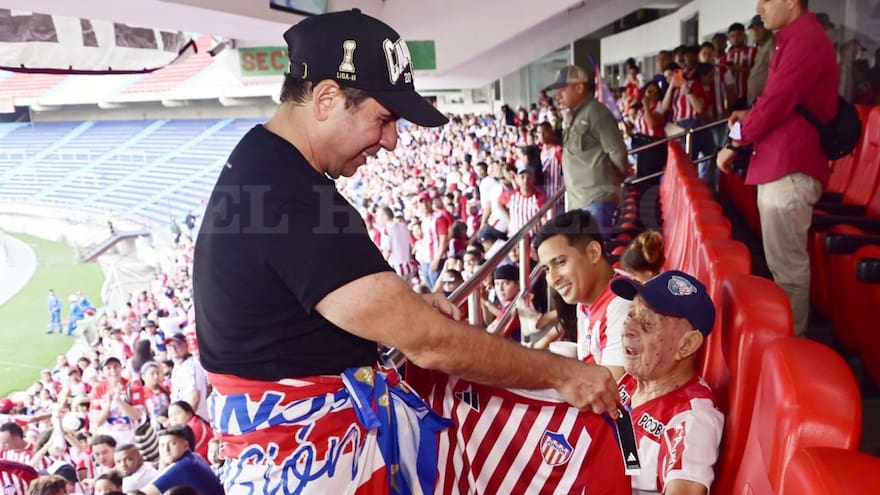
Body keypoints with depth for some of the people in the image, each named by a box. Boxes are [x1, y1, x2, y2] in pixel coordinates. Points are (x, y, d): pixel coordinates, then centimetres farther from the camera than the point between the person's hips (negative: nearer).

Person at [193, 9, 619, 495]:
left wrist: (403, 306, 6)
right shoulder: (284, 200, -26)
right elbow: (427, 342, -25)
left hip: (348, 425, 9)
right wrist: (563, 372, -13)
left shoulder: (264, 170, 6)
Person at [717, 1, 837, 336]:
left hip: (789, 169, -11)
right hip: (779, 166, 11)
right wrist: (750, 116, 11)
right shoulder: (794, 39, 19)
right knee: (784, 261, 17)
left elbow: (775, 104, -19)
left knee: (787, 264, -3)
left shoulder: (804, 40, -15)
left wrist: (734, 144, -8)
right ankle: (787, 331, 28)